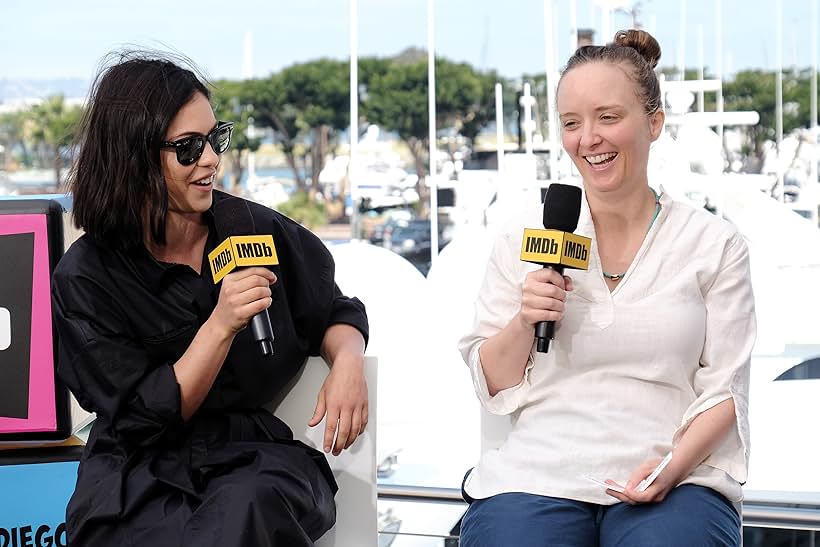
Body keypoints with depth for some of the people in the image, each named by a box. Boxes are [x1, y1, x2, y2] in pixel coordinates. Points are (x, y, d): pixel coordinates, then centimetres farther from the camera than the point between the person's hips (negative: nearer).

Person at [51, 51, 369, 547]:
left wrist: (348, 362, -8)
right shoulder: (84, 278, -6)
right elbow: (143, 419, -8)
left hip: (256, 454, 2)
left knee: (247, 505, -35)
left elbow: (334, 315, 17)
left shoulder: (259, 230, 1)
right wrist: (221, 326, -21)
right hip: (140, 465, -1)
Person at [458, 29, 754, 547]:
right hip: (538, 474, 1)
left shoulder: (715, 244, 7)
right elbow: (492, 388, 12)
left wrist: (676, 463, -13)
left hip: (674, 480, 0)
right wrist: (523, 324, -7)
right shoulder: (522, 237, 10)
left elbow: (724, 390, 5)